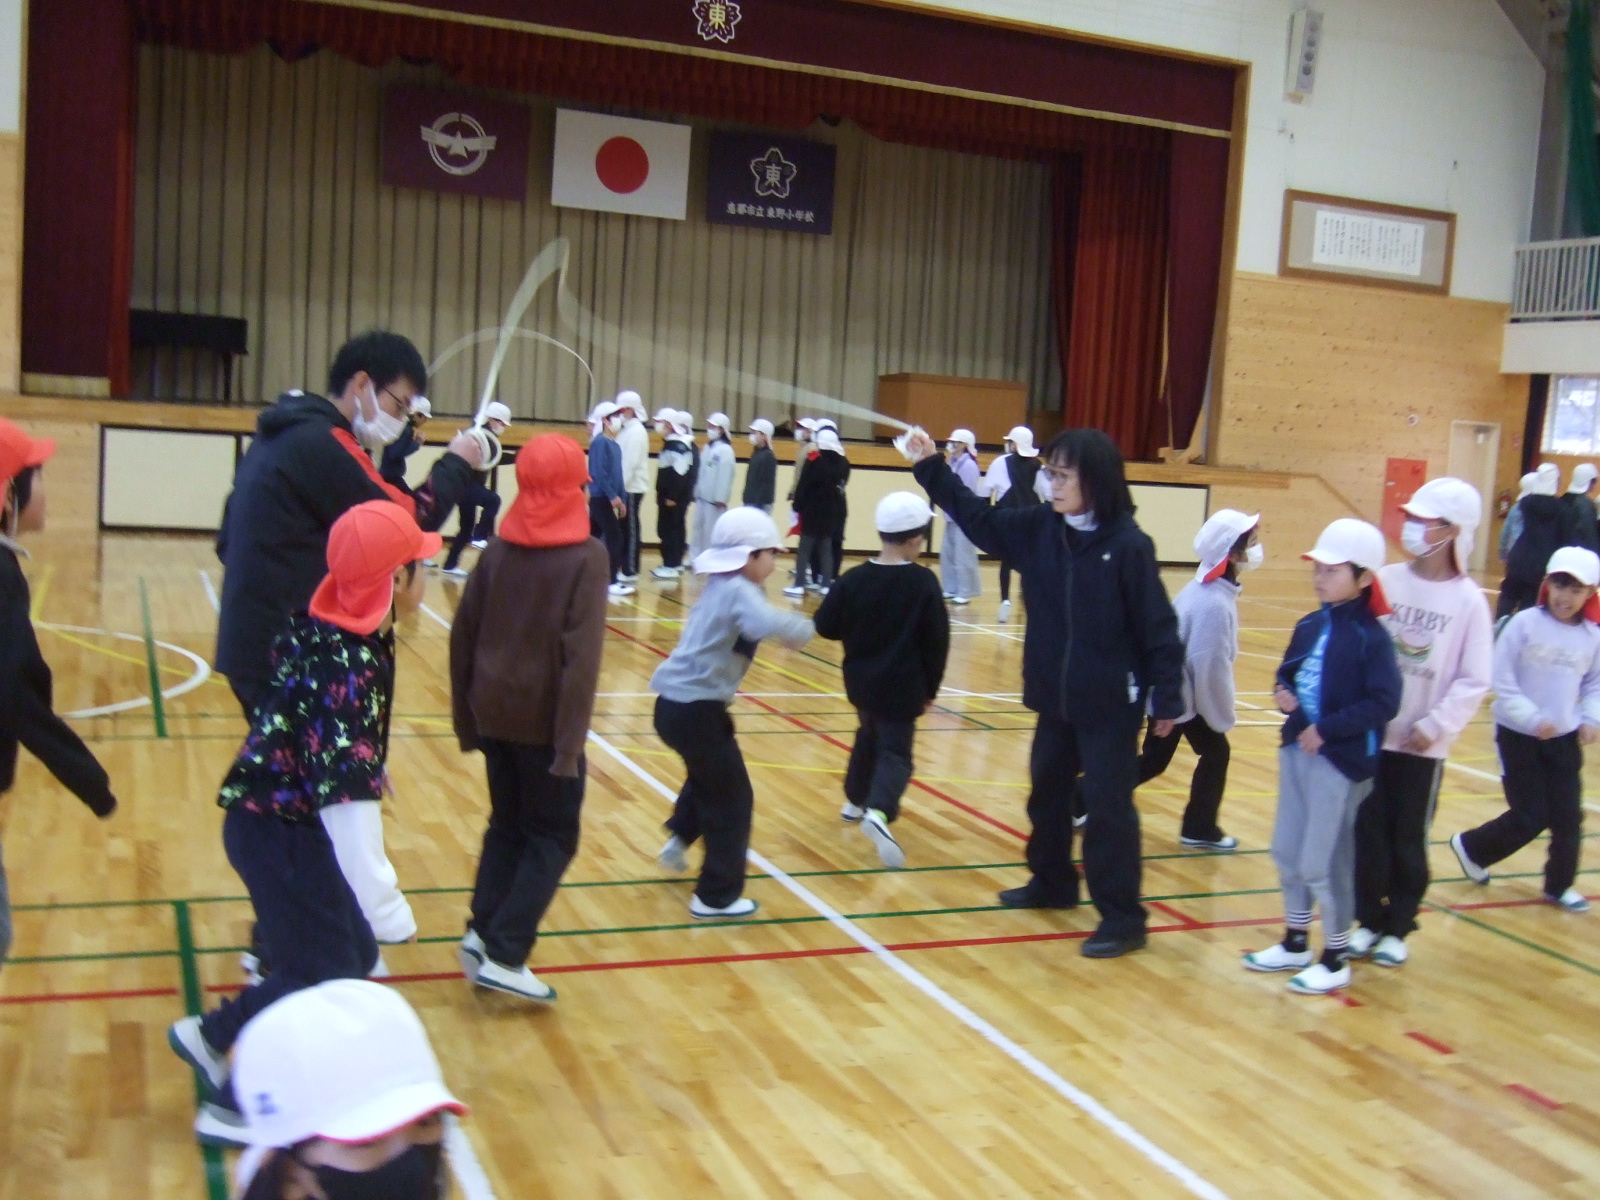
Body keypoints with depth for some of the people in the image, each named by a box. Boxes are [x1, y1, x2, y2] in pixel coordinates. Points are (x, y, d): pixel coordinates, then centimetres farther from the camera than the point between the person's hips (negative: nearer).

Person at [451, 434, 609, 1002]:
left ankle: (481, 932, 9)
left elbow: (463, 633, 5)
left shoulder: (499, 548, 4)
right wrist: (570, 742, -18)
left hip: (494, 714, 5)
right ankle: (503, 955, -1)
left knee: (507, 824, 19)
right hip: (543, 719, -5)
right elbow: (581, 656, -18)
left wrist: (465, 717, 13)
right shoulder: (586, 556, -11)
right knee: (551, 836, 6)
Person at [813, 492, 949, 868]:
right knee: (895, 750, -2)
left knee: (869, 736, 27)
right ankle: (879, 811, -26)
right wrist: (931, 688, 5)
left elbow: (826, 627, -1)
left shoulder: (853, 579, -5)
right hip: (902, 685, -4)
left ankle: (856, 801, 40)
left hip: (860, 680, 4)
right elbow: (937, 642, -6)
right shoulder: (923, 582, -10)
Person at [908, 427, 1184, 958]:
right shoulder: (1039, 528, 0)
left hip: (1111, 702, -7)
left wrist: (1167, 698, -14)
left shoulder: (1128, 545, -17)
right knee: (1047, 791, 20)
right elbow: (979, 518, 11)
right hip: (1054, 695, 7)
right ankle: (1052, 882, 40)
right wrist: (931, 468, 7)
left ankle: (1122, 918, 7)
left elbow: (1158, 626, -14)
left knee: (1108, 806, -3)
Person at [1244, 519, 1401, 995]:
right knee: (1287, 850, 15)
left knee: (1324, 862, 0)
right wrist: (1284, 695, -7)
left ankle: (1335, 960, 17)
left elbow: (1383, 704, -17)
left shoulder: (1371, 637, -14)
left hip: (1342, 760, -7)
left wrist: (1326, 729, -20)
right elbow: (1286, 674, 15)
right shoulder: (1310, 626, 5)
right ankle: (1296, 943, 31)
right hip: (1297, 751, 7)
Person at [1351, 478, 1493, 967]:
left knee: (1410, 838, 9)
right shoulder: (1387, 581, -2)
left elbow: (1474, 680, -5)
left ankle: (1398, 928, 23)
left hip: (1425, 742, -2)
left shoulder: (1468, 600, -7)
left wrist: (1437, 724, -12)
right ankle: (1369, 920, 22)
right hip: (1374, 733, 2)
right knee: (1369, 831, 6)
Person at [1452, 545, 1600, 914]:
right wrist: (1532, 719, -20)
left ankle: (1559, 886, 26)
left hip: (1565, 738, 4)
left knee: (1568, 817, 5)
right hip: (1518, 734, -4)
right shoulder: (1525, 623, -15)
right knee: (1529, 819, -2)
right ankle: (1471, 847, 24)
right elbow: (1502, 681, -14)